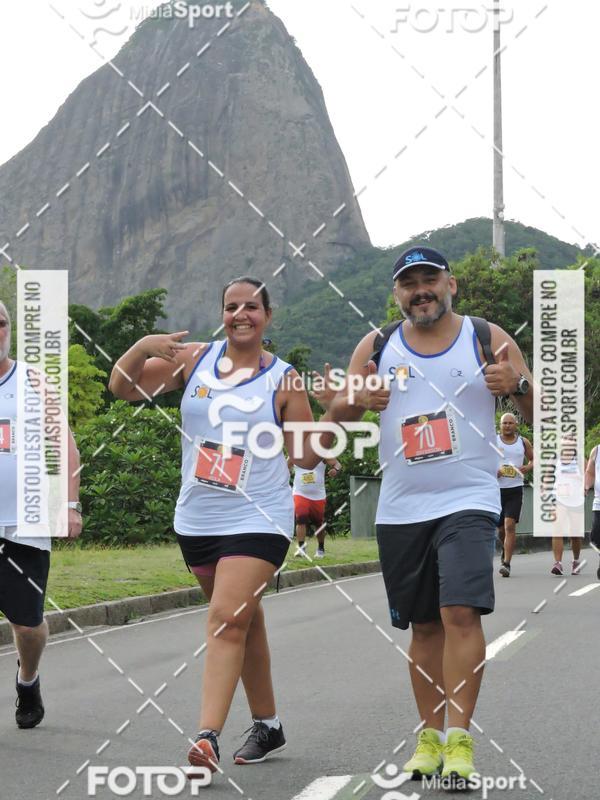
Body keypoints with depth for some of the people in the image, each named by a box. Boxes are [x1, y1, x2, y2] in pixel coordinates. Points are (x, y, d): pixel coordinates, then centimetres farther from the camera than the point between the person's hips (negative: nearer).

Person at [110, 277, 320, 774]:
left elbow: (306, 458, 1)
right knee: (245, 620, 17)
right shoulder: (195, 360, 3)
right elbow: (122, 387, 0)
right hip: (198, 520, 4)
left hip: (257, 521, -4)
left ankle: (208, 737, -23)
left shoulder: (284, 380, -3)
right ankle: (268, 727, 31)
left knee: (227, 620, -18)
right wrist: (143, 347, -17)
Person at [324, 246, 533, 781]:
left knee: (461, 613, -17)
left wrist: (518, 386, -21)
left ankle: (459, 739, -15)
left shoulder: (487, 339, 1)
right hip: (401, 510, 3)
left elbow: (539, 413, 2)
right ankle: (430, 736, 18)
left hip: (468, 501, -3)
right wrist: (358, 401, -18)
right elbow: (337, 412, 5)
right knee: (424, 626, 9)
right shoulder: (377, 347, 8)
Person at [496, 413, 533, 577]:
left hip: (515, 489, -1)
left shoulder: (523, 442, 6)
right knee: (500, 528, 10)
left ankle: (506, 563, -15)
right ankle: (506, 549, 42)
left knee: (510, 525, -15)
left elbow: (533, 459, 17)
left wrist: (528, 467, -5)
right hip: (496, 488, 1)